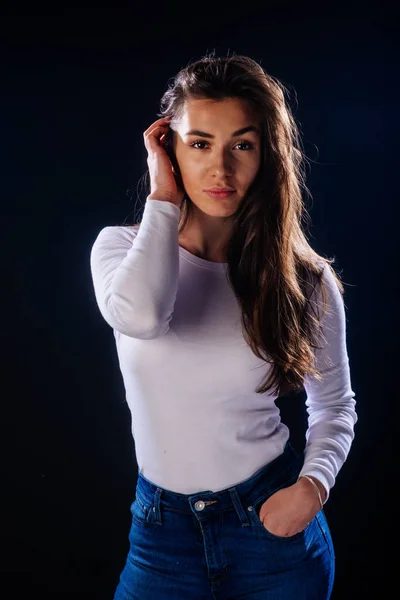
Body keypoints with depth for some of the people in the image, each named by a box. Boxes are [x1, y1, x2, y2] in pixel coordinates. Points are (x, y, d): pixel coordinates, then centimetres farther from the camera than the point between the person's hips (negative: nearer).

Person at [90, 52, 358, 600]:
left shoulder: (305, 279, -8)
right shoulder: (122, 246, -8)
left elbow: (335, 404, 6)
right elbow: (138, 314, -33)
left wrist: (314, 483, -11)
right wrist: (163, 198, -21)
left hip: (277, 522, 0)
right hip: (163, 533, 0)